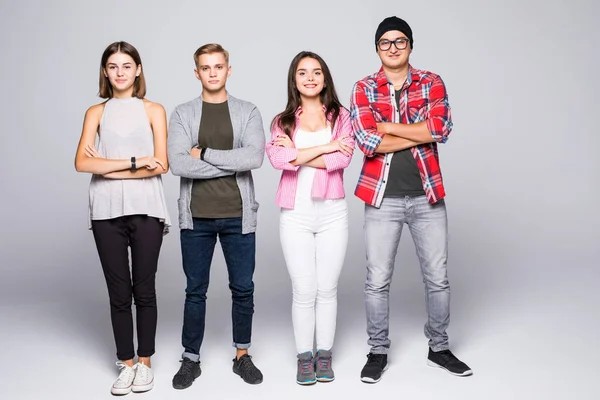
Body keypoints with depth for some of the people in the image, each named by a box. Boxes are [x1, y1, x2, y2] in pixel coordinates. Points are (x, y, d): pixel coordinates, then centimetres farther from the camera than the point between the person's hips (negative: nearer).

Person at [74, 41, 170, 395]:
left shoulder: (153, 110, 6)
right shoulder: (96, 113, 9)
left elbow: (161, 165, -5)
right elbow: (82, 163, -5)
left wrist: (108, 167, -7)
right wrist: (134, 162, -12)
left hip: (146, 210, -1)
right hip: (107, 211, 1)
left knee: (144, 289, 4)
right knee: (119, 291, 5)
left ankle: (144, 362, 17)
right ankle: (127, 363, 16)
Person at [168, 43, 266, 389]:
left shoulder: (248, 112, 2)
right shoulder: (183, 114, 2)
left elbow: (255, 157, -14)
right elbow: (178, 164, -12)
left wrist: (205, 154, -12)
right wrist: (232, 164, -12)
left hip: (238, 215, 0)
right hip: (196, 217, 0)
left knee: (243, 289, 9)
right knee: (196, 291, 9)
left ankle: (242, 355, 25)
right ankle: (191, 359, 22)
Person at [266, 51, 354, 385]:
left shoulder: (340, 116, 5)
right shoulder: (283, 121, 6)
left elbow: (342, 159, -12)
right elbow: (277, 159, -14)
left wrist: (297, 153, -10)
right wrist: (324, 147, -13)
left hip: (332, 212, 0)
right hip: (296, 213, 0)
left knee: (328, 288, 7)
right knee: (304, 290, 4)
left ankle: (325, 356, 20)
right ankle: (304, 358, 17)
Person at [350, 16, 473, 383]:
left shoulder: (432, 83, 4)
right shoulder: (365, 88, 1)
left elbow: (441, 128, -14)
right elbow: (368, 142, -13)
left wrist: (387, 126, -13)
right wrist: (421, 133, -11)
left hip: (427, 196, 1)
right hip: (383, 198, -1)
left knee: (438, 277, 10)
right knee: (378, 280, 5)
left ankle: (439, 348, 28)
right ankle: (378, 352, 21)